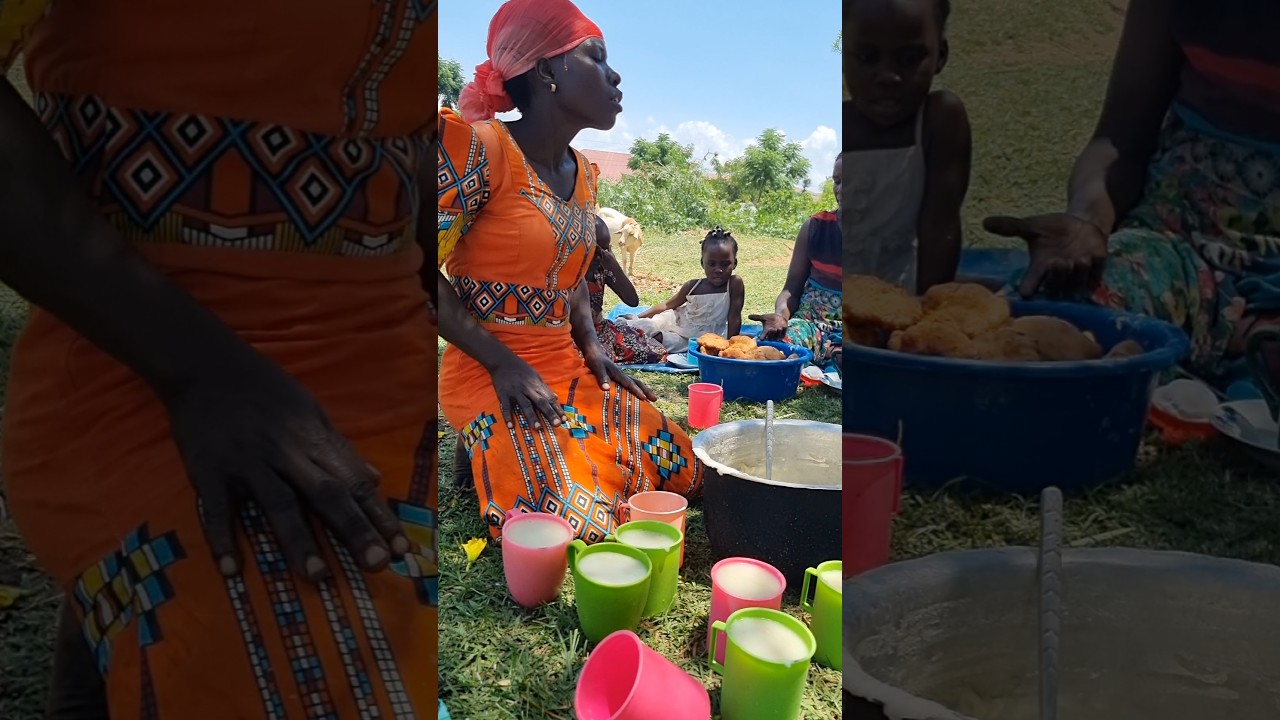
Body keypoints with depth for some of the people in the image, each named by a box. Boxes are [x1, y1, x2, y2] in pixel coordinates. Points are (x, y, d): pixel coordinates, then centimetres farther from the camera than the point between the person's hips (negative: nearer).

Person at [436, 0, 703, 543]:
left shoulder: (583, 172, 11)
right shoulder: (476, 147, -14)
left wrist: (593, 349, 7)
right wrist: (503, 364, -18)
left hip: (569, 369, 8)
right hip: (491, 376, -8)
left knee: (685, 471, 0)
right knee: (579, 525, -24)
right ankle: (485, 451, 2)